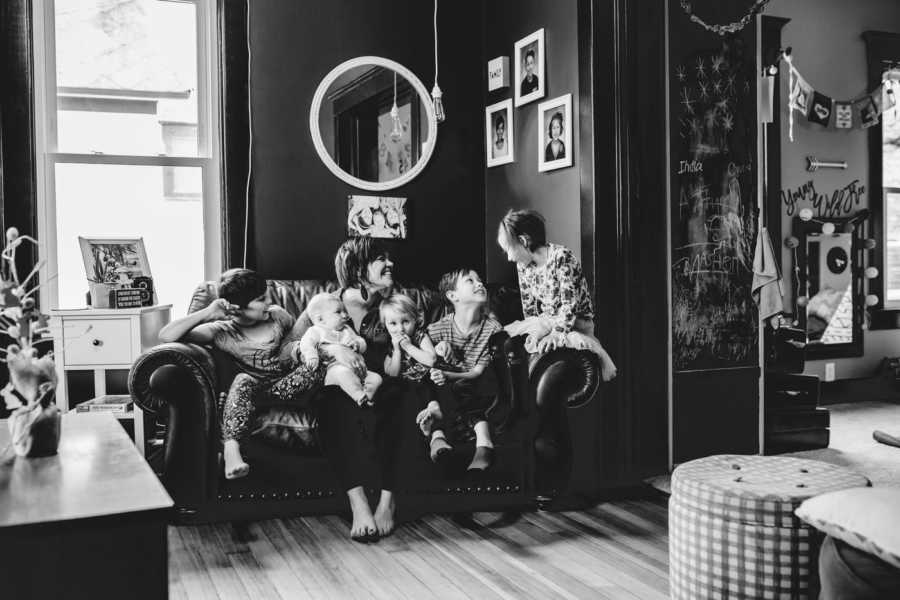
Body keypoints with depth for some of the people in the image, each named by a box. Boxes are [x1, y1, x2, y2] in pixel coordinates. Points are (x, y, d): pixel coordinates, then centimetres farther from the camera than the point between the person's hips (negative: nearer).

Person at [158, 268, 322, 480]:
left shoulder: (277, 315, 6)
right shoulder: (222, 331, -6)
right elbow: (165, 336, -14)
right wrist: (206, 313, -23)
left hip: (284, 385, 2)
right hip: (252, 388, -2)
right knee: (243, 381, -39)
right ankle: (231, 448, -50)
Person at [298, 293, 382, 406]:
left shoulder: (346, 330, 27)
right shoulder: (316, 331, 10)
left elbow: (363, 344, 26)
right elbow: (307, 343, -8)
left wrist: (357, 344, 0)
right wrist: (311, 356, -30)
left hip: (357, 367, 7)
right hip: (334, 367, -7)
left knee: (376, 378, -8)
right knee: (343, 373, -40)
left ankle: (366, 397, -25)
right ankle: (360, 396, -45)